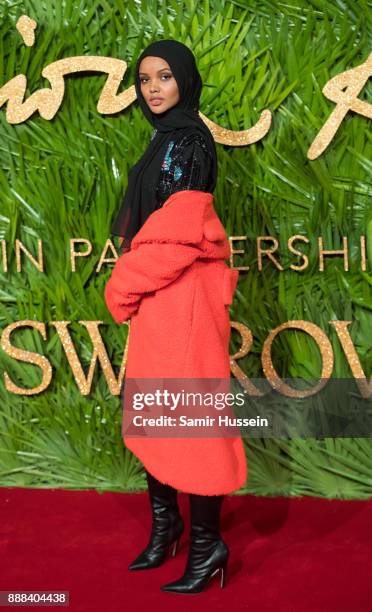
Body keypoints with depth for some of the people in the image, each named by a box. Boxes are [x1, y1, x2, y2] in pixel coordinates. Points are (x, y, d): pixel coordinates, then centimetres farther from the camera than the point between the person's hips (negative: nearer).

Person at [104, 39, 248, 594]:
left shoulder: (187, 139, -12)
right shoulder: (169, 137, 16)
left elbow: (178, 232, -19)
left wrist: (122, 288, -10)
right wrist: (133, 285, 9)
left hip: (180, 296, -9)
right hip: (159, 294, 9)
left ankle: (207, 543, 9)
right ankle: (165, 523, 29)